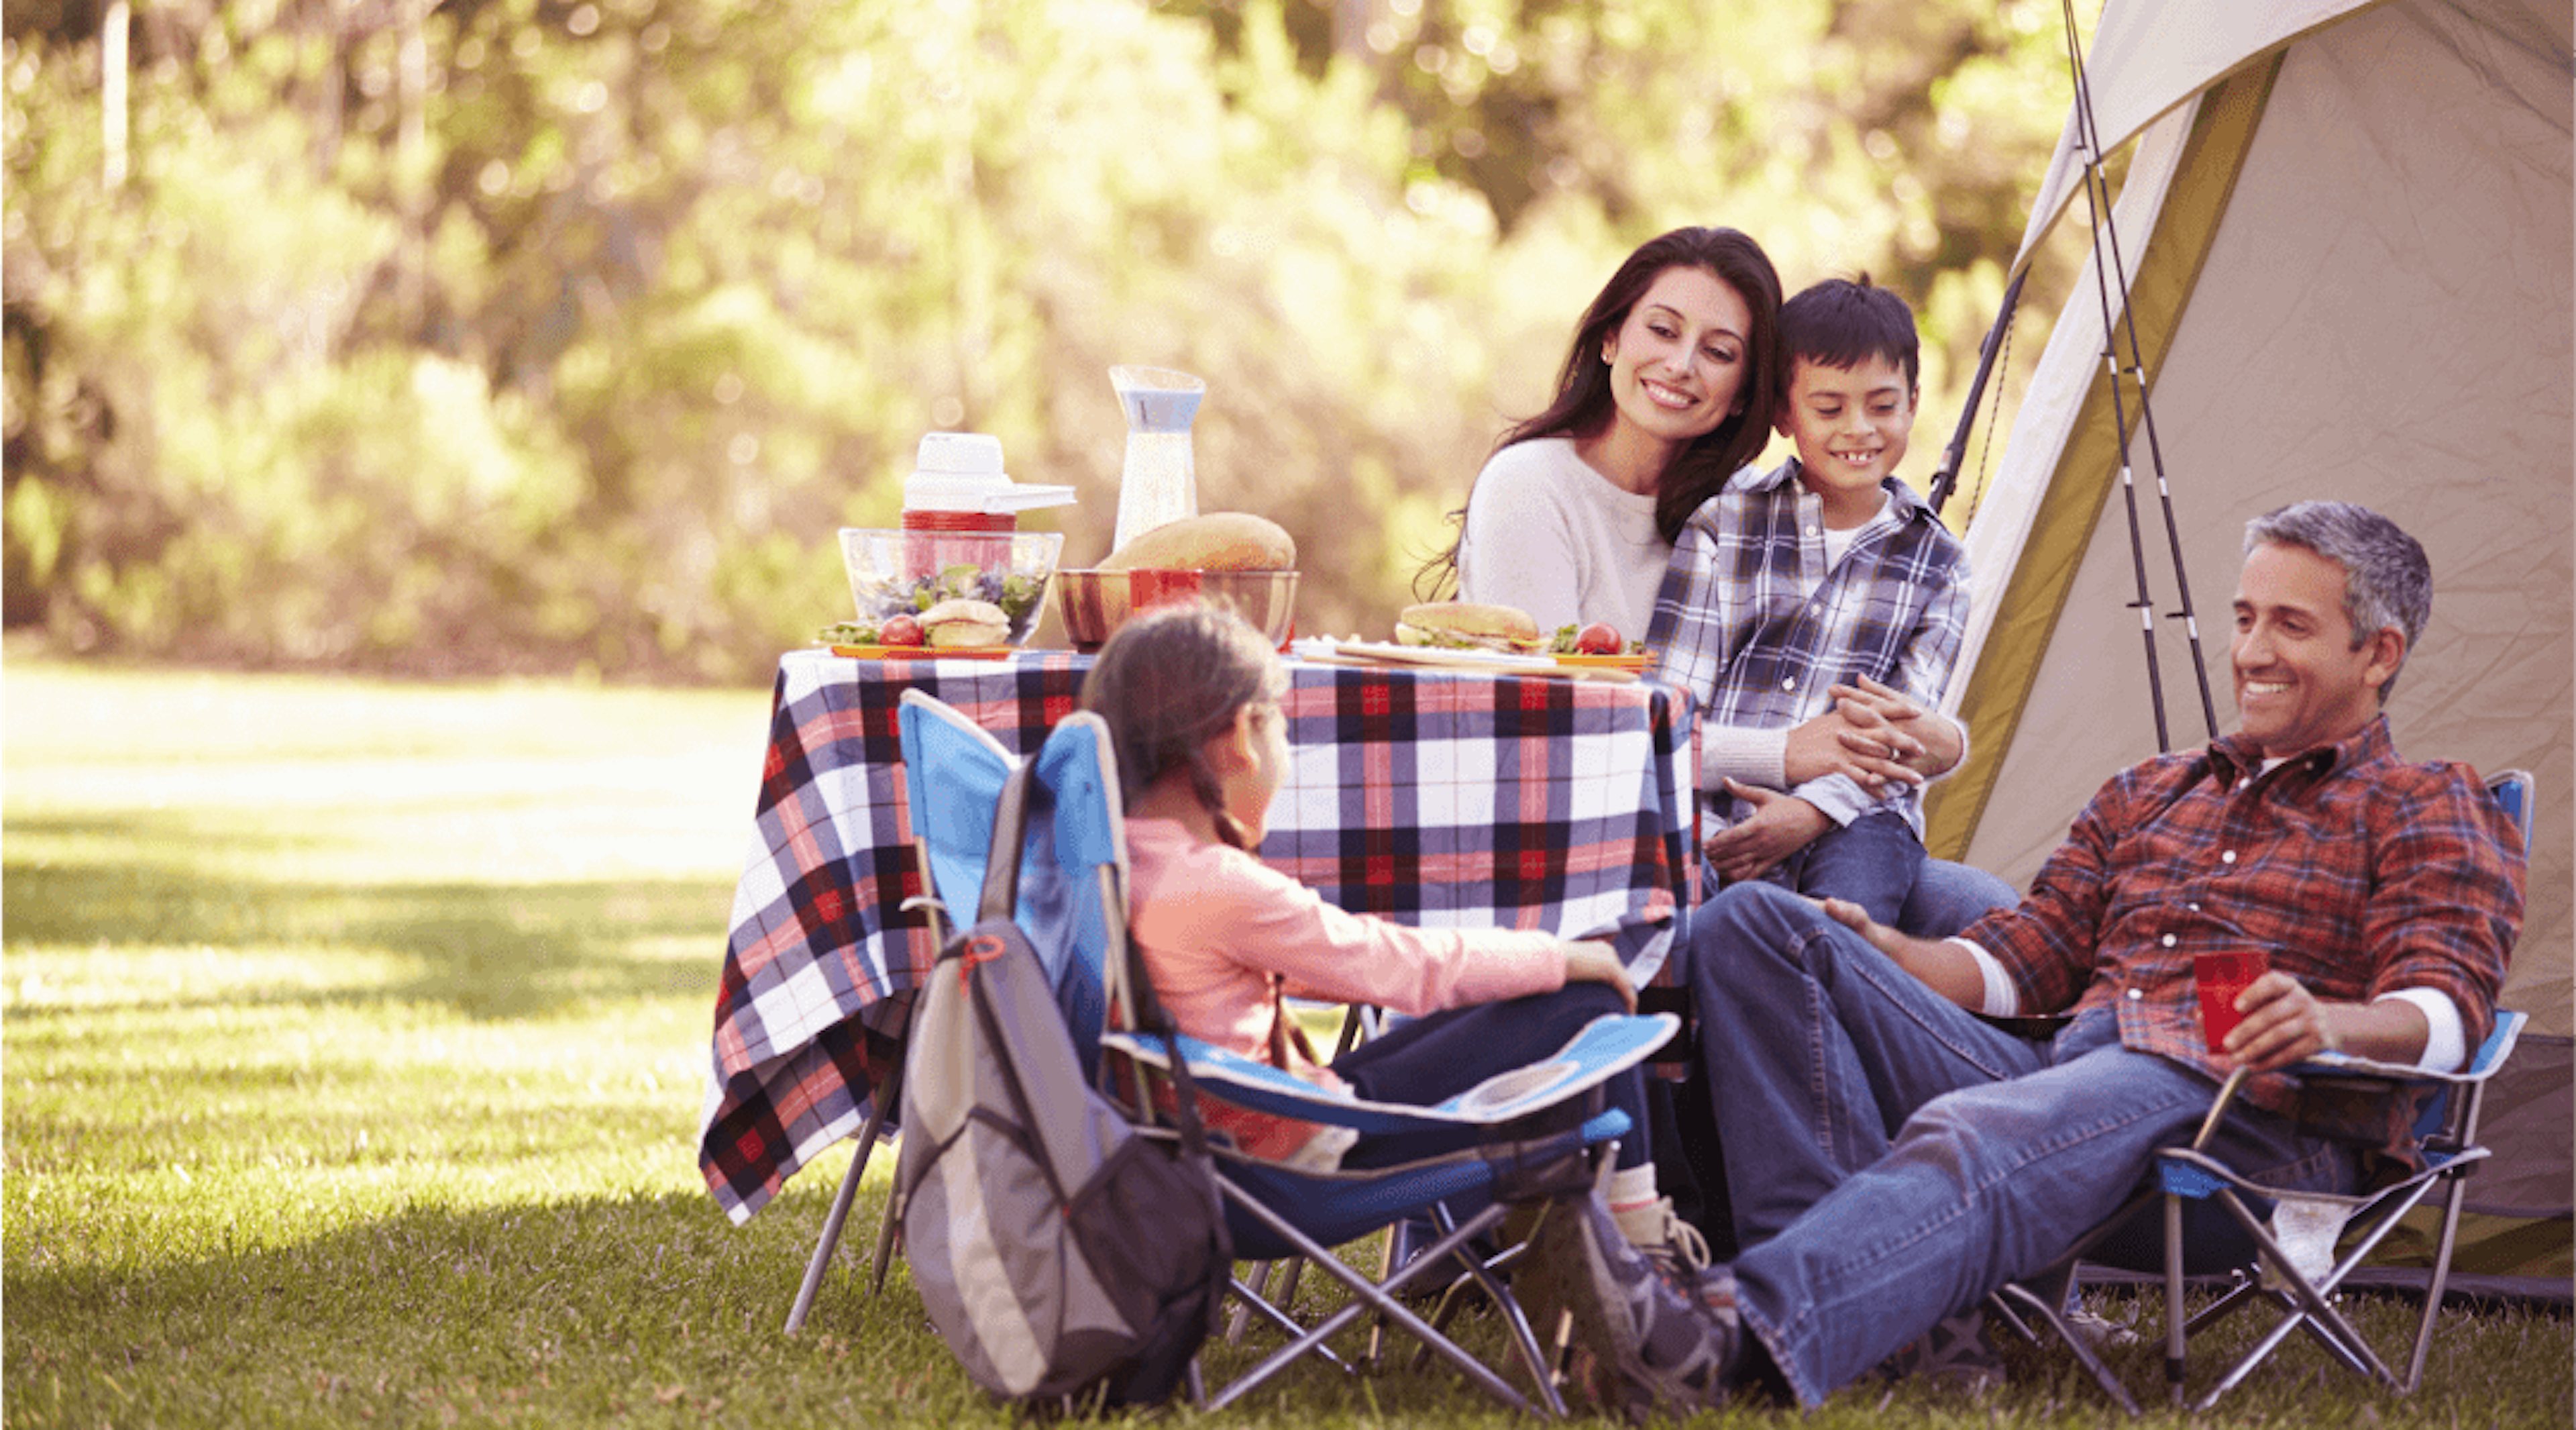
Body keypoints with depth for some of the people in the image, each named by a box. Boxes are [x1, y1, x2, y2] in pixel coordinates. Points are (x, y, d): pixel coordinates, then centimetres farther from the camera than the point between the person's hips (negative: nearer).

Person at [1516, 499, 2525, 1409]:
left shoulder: (2433, 814, 13)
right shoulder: (2146, 794, 32)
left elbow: (2444, 1012, -5)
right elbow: (2021, 958, 24)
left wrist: (2331, 1023, -29)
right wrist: (1876, 954, 3)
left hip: (2252, 1121, -7)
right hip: (2059, 1076, 7)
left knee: (1977, 1137, -41)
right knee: (1756, 923, -11)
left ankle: (1746, 1334, -66)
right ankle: (1835, 1264, -33)